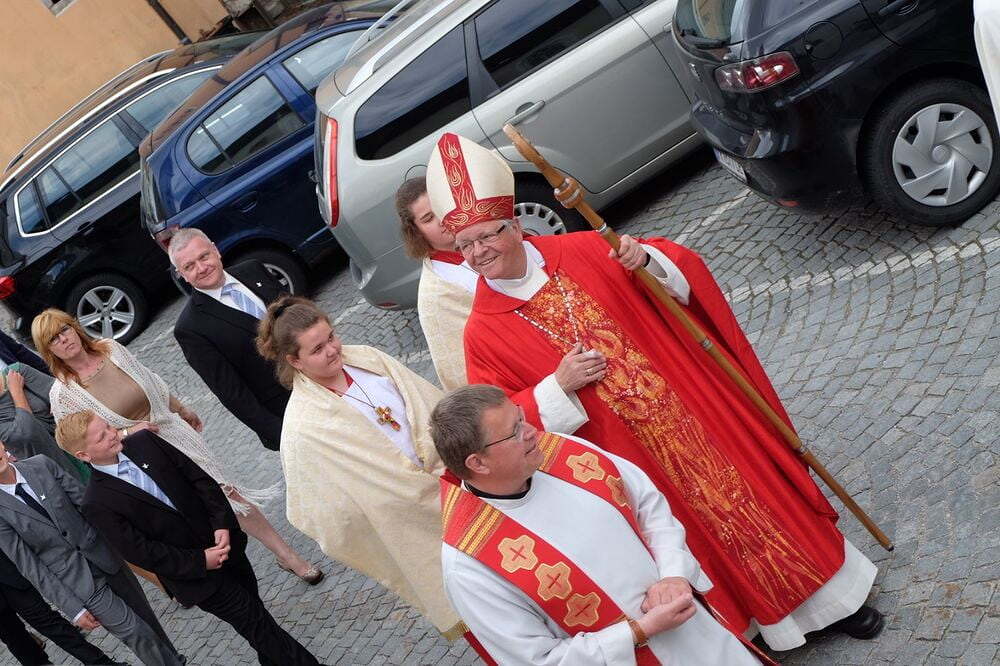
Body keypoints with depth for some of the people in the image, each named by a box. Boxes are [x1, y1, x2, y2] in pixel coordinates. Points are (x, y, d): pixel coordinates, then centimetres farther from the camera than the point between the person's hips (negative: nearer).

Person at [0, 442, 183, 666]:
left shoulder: (41, 464, -6)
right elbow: (29, 565, -11)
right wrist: (73, 609, -10)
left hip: (105, 555, 3)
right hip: (80, 582, -3)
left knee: (147, 618, 17)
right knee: (139, 635, -1)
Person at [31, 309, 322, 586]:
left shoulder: (112, 348, -7)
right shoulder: (63, 393, -16)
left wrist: (182, 410, 19)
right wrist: (127, 433, -21)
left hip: (172, 430, 3)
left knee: (225, 492, 2)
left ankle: (286, 554, 12)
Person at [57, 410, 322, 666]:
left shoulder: (144, 440, -3)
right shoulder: (96, 505, -16)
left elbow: (199, 477, -1)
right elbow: (140, 552, -16)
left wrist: (222, 523, -13)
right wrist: (199, 562, -18)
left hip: (223, 538, 5)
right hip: (194, 575, -5)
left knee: (252, 607, 17)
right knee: (256, 622, 2)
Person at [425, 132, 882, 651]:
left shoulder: (582, 253, -5)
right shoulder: (482, 334, -9)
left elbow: (683, 270, 0)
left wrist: (646, 259, -22)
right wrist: (559, 387, -21)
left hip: (694, 408, 2)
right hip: (636, 455, -1)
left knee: (751, 487, 14)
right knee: (702, 529, 13)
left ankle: (831, 594, 37)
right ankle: (767, 617, 38)